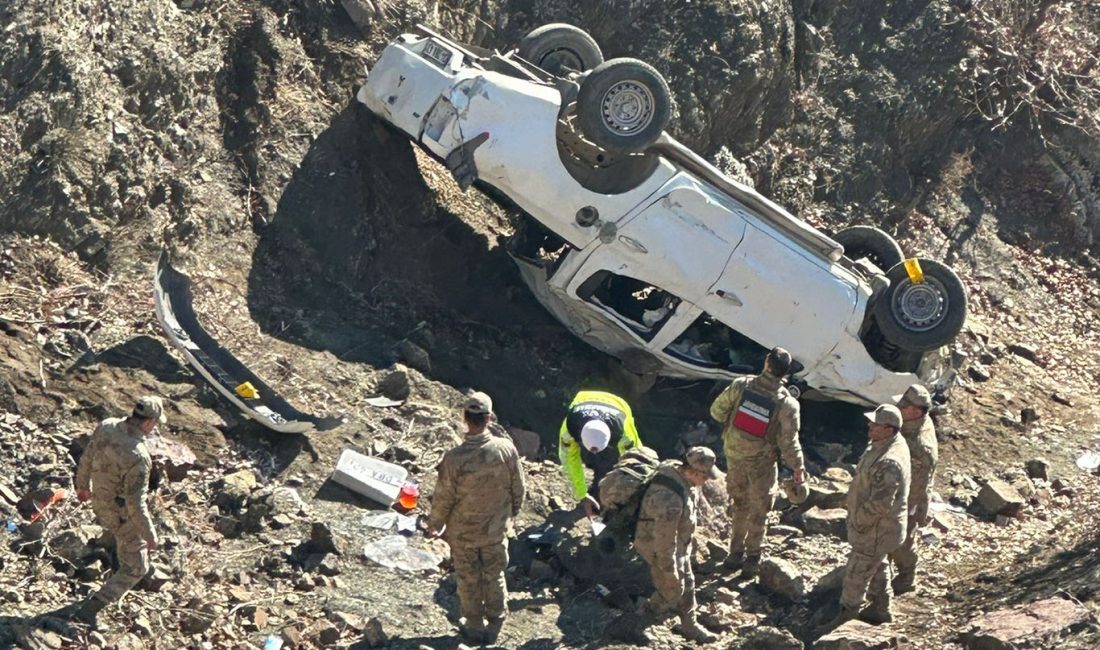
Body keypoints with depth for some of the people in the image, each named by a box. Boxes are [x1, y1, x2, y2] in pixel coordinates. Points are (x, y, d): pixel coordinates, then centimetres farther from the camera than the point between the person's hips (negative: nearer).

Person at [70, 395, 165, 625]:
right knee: (135, 569, 11)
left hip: (100, 501, 7)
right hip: (123, 516, -7)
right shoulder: (138, 457, -39)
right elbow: (136, 505, -32)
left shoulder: (106, 426, -18)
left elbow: (86, 460, 0)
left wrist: (82, 485, 20)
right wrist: (150, 535, -17)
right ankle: (90, 609, 11)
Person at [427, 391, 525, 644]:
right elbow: (518, 488, -7)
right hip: (496, 529, 2)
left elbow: (443, 498, -16)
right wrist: (512, 511, 15)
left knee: (469, 580, 19)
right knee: (494, 577, 21)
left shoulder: (454, 459, -30)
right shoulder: (507, 449, -22)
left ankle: (475, 627, 34)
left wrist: (434, 524, 3)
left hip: (463, 532, -2)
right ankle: (495, 625, 36)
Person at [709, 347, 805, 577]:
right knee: (758, 511, 16)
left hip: (734, 456, 3)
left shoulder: (741, 385, -16)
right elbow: (789, 443, -16)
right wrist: (799, 468, -1)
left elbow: (717, 411, -6)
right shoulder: (787, 404, -21)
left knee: (739, 504, 22)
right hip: (761, 463, -3)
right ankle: (751, 560, 26)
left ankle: (736, 553, 34)